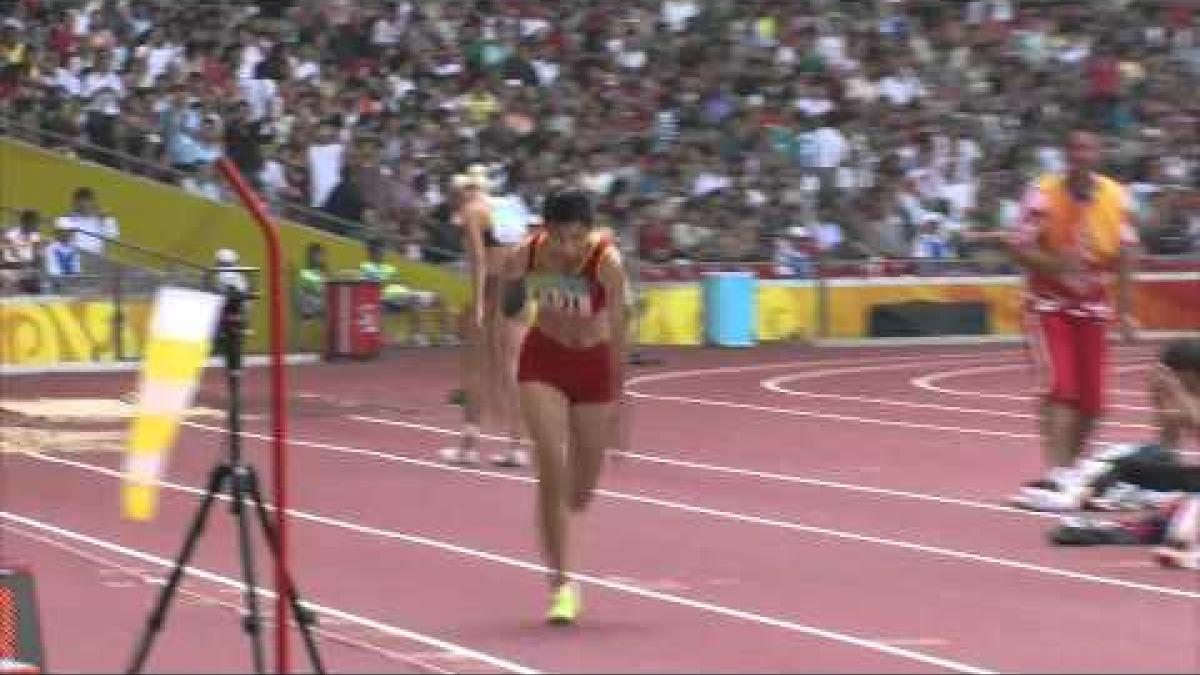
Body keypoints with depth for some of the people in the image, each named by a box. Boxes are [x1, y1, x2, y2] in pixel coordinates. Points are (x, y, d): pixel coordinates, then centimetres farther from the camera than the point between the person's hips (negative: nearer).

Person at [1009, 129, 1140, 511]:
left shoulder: (1116, 197, -3)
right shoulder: (1043, 195, -15)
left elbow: (1125, 255, 4)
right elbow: (1019, 250, -15)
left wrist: (1125, 311, 2)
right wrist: (1058, 264, -32)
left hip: (1093, 306, 4)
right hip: (1049, 304, -4)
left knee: (1091, 400, 3)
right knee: (1059, 387, -18)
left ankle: (1070, 469, 23)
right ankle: (1055, 476, -22)